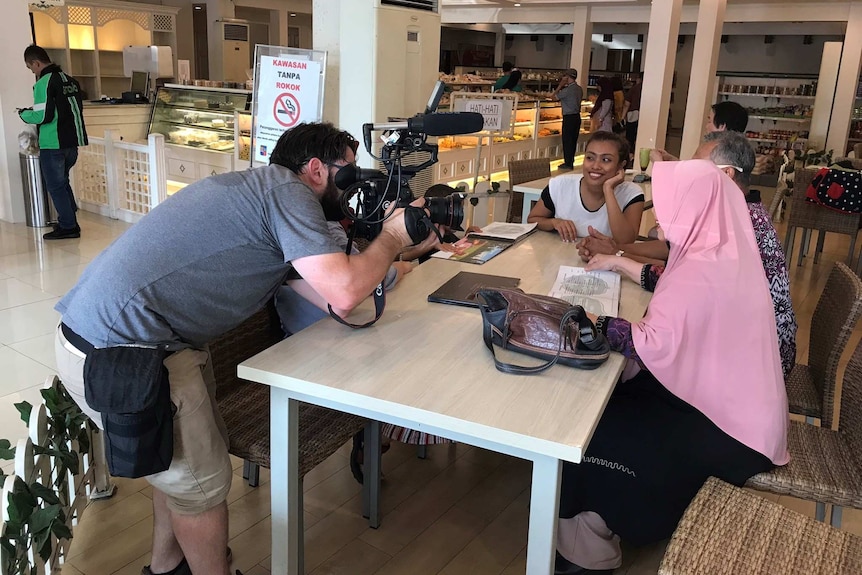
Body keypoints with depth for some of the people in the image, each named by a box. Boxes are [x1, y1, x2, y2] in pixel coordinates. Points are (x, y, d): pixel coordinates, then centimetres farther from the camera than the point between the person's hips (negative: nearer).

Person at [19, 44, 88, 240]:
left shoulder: (43, 83, -13)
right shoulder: (70, 80, 9)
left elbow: (43, 116, -18)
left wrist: (24, 114, 2)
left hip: (53, 145, -8)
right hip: (72, 141, 8)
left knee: (55, 186, 2)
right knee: (62, 182, 20)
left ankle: (68, 226, 4)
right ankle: (69, 221, 23)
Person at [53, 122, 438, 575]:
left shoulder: (258, 186, 17)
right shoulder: (287, 190, -11)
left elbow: (324, 281, 14)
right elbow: (343, 294, -20)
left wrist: (405, 248, 12)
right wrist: (392, 237, -2)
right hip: (121, 357, -10)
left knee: (179, 454, 25)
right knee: (202, 481, 7)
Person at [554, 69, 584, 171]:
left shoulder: (568, 89, -17)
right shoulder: (579, 89, 9)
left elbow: (555, 96, -10)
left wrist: (561, 85, -2)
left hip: (569, 117, -8)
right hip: (577, 116, 8)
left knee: (567, 140, -2)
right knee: (573, 140, 13)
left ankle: (568, 163, 0)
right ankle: (571, 162, 19)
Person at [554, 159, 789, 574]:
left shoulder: (704, 269, -28)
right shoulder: (723, 250, 3)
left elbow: (653, 346, -32)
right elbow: (671, 289, 20)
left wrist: (590, 318, -22)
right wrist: (620, 264, 22)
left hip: (725, 427, -10)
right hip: (736, 402, 10)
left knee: (586, 430, -7)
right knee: (604, 403, 11)